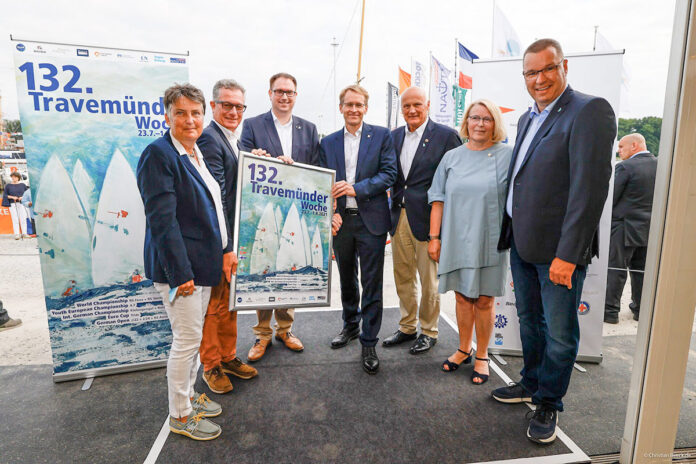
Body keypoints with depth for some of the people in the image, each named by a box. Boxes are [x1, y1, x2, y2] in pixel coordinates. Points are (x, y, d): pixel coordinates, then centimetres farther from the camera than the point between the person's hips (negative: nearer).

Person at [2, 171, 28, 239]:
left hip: (21, 203, 0)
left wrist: (22, 197, -8)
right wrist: (12, 197, -9)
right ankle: (16, 234, -10)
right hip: (12, 204, 0)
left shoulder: (22, 185, 10)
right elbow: (5, 195, 7)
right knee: (15, 219, -7)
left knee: (23, 218, -10)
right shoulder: (8, 186, 8)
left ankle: (24, 233, -7)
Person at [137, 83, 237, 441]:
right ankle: (179, 416, 20)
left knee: (193, 335, 18)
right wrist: (180, 273, -22)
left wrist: (226, 249, 10)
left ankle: (189, 395, 36)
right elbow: (162, 220, -20)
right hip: (179, 265, -8)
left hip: (204, 263, 8)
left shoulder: (198, 154, 12)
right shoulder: (158, 154, -15)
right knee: (187, 338, 1)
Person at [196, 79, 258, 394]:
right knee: (213, 303, 6)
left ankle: (228, 356, 35)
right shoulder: (209, 139, -16)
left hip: (235, 236, 9)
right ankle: (211, 366, 24)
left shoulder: (234, 139, 13)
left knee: (230, 301, 19)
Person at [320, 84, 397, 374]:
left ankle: (369, 343, 13)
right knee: (346, 280, 18)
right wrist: (331, 213, -9)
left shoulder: (381, 136, 1)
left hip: (371, 220, -3)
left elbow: (389, 174, -7)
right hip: (340, 221, 4)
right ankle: (350, 325, 39)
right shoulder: (328, 142, 9)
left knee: (371, 284, 1)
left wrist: (356, 188, -18)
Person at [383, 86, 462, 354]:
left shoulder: (446, 136, -5)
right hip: (399, 216, 5)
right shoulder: (394, 136, 11)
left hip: (427, 218, -5)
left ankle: (429, 332, 25)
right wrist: (394, 206, -1)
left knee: (429, 279, 7)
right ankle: (407, 327, 31)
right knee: (403, 277, 14)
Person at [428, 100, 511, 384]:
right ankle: (464, 349, 30)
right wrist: (434, 237, 2)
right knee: (462, 297, 12)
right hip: (456, 241, 3)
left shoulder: (508, 156, 0)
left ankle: (482, 356, 24)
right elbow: (438, 199, 7)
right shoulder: (452, 157, 8)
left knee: (484, 300, 6)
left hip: (489, 242, -2)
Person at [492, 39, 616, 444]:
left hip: (558, 249, -8)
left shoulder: (590, 111, -12)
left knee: (559, 333, 7)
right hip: (522, 244, 8)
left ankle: (549, 404, 26)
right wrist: (510, 233, 13)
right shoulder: (528, 118, 14)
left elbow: (590, 187, -20)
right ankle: (532, 384, 40)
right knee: (530, 322, 21)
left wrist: (568, 254, -22)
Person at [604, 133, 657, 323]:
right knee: (641, 270, 16)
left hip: (625, 227, -7)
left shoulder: (625, 167, -15)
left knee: (615, 269, 1)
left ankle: (611, 311, 7)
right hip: (649, 228, 7)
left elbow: (610, 198, -14)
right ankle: (641, 310, 26)